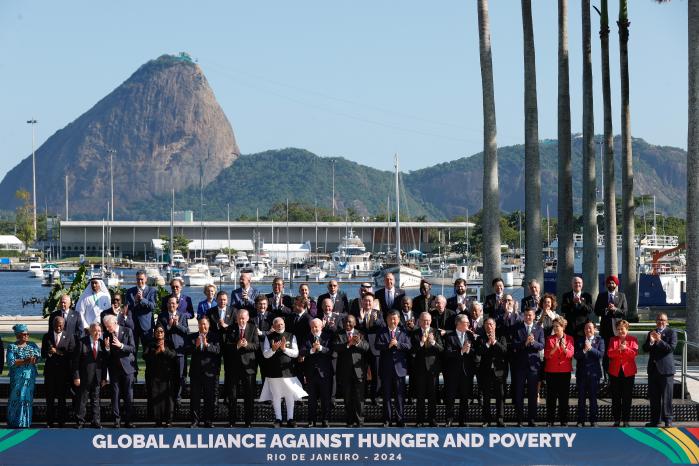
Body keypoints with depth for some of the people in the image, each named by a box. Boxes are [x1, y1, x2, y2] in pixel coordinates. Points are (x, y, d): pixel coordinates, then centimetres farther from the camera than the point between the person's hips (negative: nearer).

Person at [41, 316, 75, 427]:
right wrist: (48, 353, -16)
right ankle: (49, 422, 7)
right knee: (49, 397, 2)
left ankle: (61, 422, 8)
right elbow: (43, 354, 6)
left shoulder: (69, 338, 3)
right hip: (50, 370, 1)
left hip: (63, 371, -1)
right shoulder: (46, 337, 9)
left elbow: (71, 355, -6)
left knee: (62, 397, 2)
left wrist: (58, 352, -16)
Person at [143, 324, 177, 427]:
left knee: (168, 396, -6)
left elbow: (174, 355, -3)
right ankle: (158, 420, -2)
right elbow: (145, 356, -2)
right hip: (154, 375, 1)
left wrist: (164, 350, -15)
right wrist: (155, 352, -13)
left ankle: (168, 420, -3)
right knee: (155, 396, -5)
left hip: (167, 375, -1)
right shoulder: (151, 345, 14)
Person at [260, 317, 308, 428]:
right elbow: (265, 354, 0)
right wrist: (273, 349, -19)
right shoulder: (269, 338, 5)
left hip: (288, 370, 0)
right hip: (274, 372, 0)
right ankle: (278, 419, 12)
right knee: (276, 396, 4)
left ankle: (290, 419, 8)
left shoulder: (291, 337, 6)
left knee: (290, 396, 1)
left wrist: (284, 348, -15)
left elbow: (296, 353, -1)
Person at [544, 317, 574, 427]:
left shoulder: (569, 339, 5)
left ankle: (564, 420, 8)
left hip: (565, 371, 0)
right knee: (551, 396, 0)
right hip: (551, 371, 0)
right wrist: (555, 348, -21)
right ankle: (550, 420, 3)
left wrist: (564, 348, -25)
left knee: (564, 396, 2)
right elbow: (546, 355, -4)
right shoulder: (550, 339, 6)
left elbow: (571, 354, -7)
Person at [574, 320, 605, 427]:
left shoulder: (599, 340, 4)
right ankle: (580, 420, 7)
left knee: (593, 397, 3)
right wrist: (584, 350, -17)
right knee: (581, 398, 3)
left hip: (594, 372, -1)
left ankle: (593, 420, 9)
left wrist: (591, 348, -17)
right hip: (581, 373, 1)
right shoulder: (579, 341, 9)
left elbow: (601, 354, -8)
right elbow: (576, 355, -1)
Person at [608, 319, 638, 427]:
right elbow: (609, 353, -4)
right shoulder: (613, 340, 10)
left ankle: (626, 420, 5)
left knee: (627, 397, 1)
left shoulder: (633, 340, 5)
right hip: (615, 371, 2)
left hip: (628, 371, -2)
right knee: (615, 397, 4)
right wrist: (618, 349, -22)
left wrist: (626, 348, -25)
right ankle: (616, 420, 9)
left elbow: (635, 353, -9)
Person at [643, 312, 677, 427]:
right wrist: (651, 341, -12)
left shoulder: (671, 333, -1)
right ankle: (655, 420, 14)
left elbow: (671, 348, -12)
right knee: (653, 396, 7)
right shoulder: (651, 333, 14)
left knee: (667, 396, -4)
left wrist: (659, 341, -22)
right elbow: (645, 349, 7)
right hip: (653, 369, 5)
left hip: (665, 369, -5)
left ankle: (668, 420, 1)